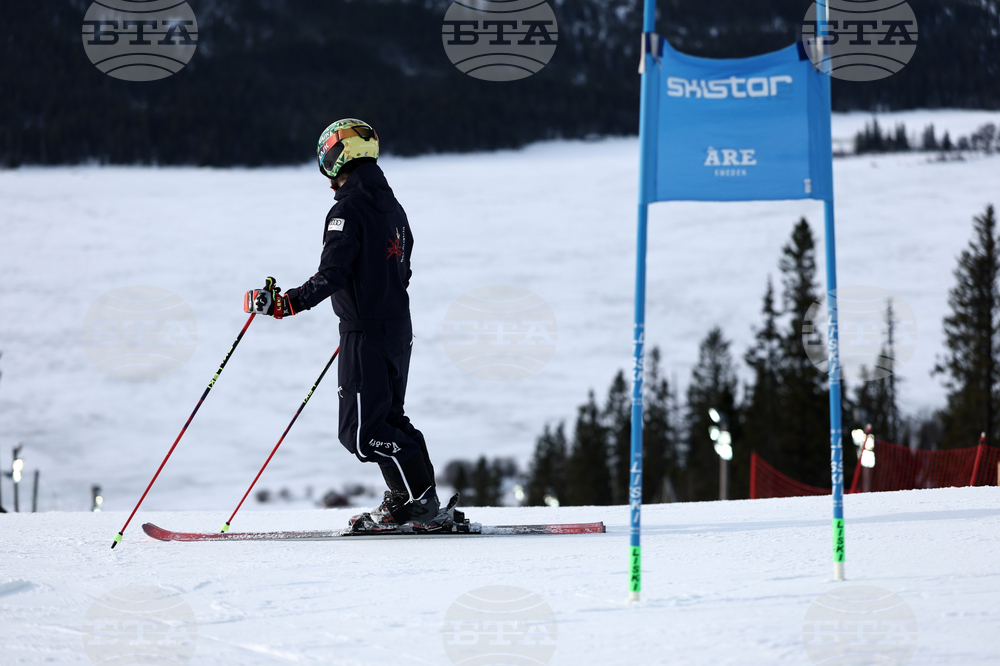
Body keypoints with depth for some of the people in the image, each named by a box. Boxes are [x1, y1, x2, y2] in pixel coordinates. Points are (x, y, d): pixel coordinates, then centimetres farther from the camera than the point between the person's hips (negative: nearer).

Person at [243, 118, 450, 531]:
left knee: (361, 431, -5)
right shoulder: (392, 207, 13)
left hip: (366, 334, -9)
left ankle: (420, 504, -7)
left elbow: (332, 275, -24)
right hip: (398, 329, 9)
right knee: (388, 419, 17)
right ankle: (406, 502, 17)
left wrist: (285, 303, -32)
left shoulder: (348, 210, -15)